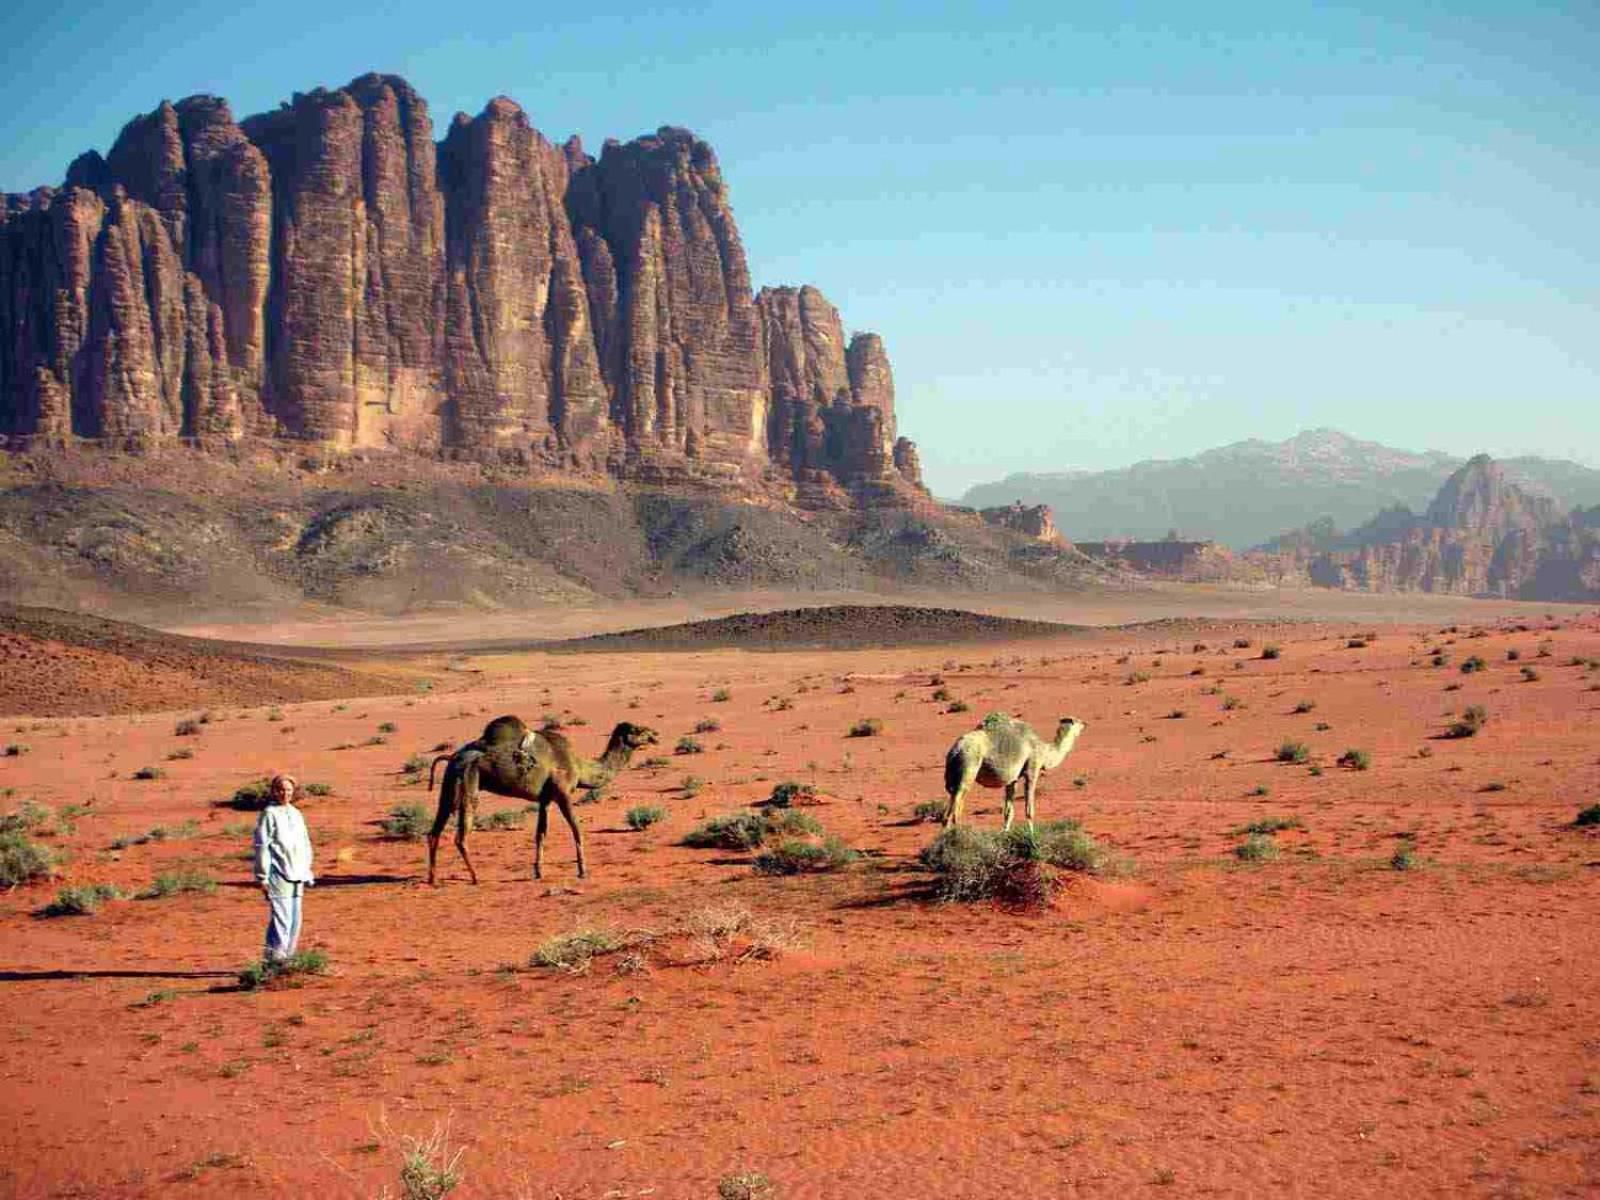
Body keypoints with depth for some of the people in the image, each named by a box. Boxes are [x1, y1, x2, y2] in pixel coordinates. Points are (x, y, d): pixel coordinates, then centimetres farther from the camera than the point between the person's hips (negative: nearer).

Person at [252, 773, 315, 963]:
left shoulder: (296, 814, 16)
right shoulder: (269, 814, -5)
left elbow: (305, 845, 22)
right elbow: (262, 846, -8)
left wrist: (307, 873, 19)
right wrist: (262, 876, -11)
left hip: (296, 876, 7)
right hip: (278, 874, -7)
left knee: (295, 920, 8)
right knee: (281, 919, -12)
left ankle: (287, 957, 14)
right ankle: (274, 958, -11)